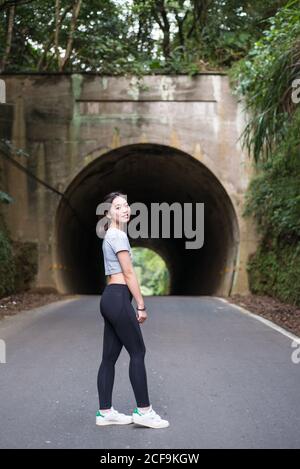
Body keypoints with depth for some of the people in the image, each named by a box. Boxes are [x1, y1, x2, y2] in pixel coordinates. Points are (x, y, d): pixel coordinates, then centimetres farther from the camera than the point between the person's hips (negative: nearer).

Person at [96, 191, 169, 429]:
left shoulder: (112, 235, 19)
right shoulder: (118, 235, -11)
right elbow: (129, 273, -13)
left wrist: (134, 304, 20)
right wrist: (141, 305, -10)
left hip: (110, 297, 10)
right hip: (118, 298, -10)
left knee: (110, 356, 9)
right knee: (138, 352, -3)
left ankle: (105, 411, 13)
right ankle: (143, 410, 3)